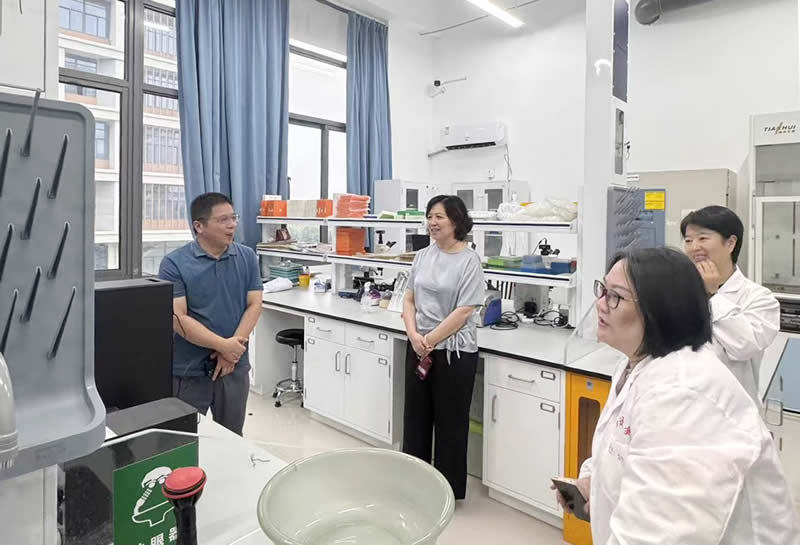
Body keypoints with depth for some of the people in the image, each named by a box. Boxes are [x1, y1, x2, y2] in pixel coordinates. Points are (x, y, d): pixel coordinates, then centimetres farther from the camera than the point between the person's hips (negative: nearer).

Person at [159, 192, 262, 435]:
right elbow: (177, 319, -14)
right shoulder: (174, 263, -8)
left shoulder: (247, 257, 2)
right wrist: (224, 345, -20)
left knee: (232, 439, 17)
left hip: (235, 367, 3)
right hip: (189, 371, -2)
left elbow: (254, 305, -1)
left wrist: (233, 349, -13)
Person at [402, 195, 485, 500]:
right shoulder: (423, 256, 5)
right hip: (418, 348, 6)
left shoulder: (469, 260, -11)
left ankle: (449, 491, 27)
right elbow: (409, 299, 7)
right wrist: (414, 335, -8)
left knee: (450, 421, 8)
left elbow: (463, 312, -15)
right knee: (416, 415, 16)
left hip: (454, 351, -5)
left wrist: (430, 341, -14)